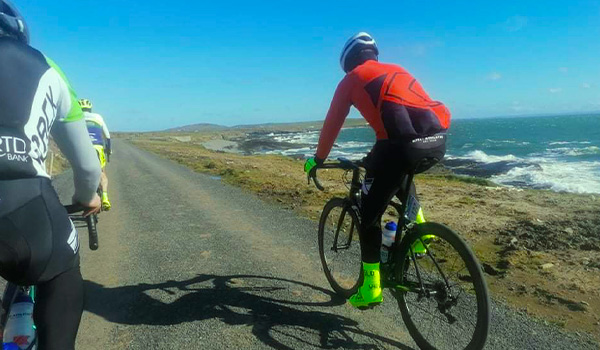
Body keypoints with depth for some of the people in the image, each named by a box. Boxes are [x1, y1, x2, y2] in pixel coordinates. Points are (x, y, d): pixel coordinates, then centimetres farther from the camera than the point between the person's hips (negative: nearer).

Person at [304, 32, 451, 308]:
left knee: (369, 216, 12)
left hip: (402, 144, -6)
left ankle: (371, 289, 20)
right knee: (401, 174, 39)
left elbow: (333, 123, 18)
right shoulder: (397, 71, 33)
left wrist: (318, 159, 32)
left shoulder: (352, 79, 16)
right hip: (438, 140, 6)